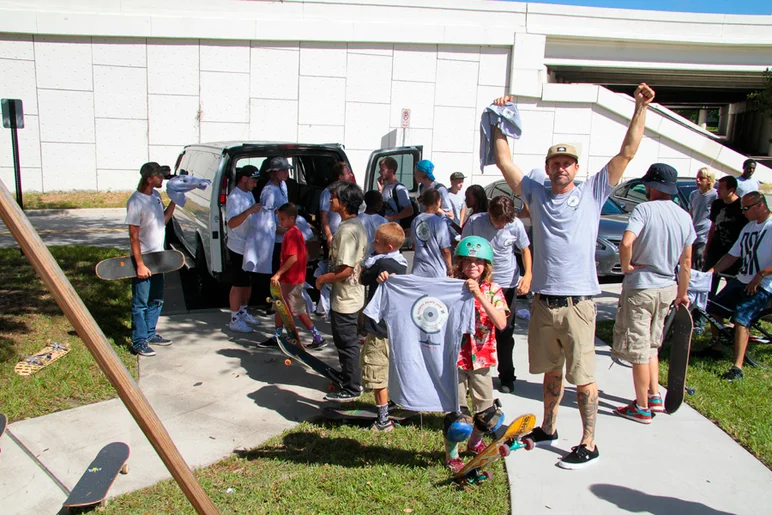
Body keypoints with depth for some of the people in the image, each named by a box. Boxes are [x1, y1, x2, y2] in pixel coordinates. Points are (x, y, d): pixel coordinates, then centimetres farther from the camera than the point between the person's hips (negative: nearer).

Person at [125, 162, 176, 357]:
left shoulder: (156, 196, 6)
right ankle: (139, 342, 9)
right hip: (143, 259, -8)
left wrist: (174, 201, 8)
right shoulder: (136, 202, -19)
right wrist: (140, 265, -21)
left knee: (157, 300, 17)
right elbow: (133, 237, -20)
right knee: (140, 303, 1)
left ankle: (150, 333, 31)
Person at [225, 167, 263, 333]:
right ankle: (234, 320, 6)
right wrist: (249, 211, -42)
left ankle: (243, 312, 33)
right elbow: (231, 223, -33)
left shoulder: (248, 194, 11)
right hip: (238, 248, -9)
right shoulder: (234, 197, -20)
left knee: (248, 282, 18)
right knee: (238, 284, -2)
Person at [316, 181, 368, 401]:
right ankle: (353, 380, 34)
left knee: (347, 343, 2)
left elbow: (345, 270, -27)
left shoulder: (347, 230, -23)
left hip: (344, 298, -10)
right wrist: (328, 275, 17)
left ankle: (351, 390, 14)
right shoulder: (357, 225, 8)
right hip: (354, 294, 10)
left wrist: (323, 279, -12)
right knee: (349, 342, 21)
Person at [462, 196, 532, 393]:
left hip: (507, 284, 0)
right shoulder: (475, 221, -12)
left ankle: (506, 376, 22)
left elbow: (525, 250, 3)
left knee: (505, 332, 8)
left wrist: (528, 274, -11)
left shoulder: (516, 225, -11)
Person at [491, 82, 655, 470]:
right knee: (551, 371, 18)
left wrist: (640, 109, -6)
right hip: (543, 302, 4)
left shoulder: (592, 193, 3)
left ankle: (589, 445, 12)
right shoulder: (536, 194, 10)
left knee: (583, 376, 1)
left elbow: (627, 153, -1)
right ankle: (548, 429, 34)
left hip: (578, 302, -3)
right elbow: (503, 160, 10)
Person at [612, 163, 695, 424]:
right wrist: (682, 293, 20)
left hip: (640, 288, -7)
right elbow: (686, 262, 9)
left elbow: (626, 242, -32)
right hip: (667, 288, 7)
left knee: (639, 350, 4)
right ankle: (655, 397, 29)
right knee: (651, 345, 23)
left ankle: (642, 408, 14)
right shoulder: (684, 216, 4)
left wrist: (626, 266, -14)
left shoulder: (644, 209, -15)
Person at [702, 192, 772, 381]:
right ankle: (715, 346, 30)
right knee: (714, 309, 10)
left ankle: (737, 368, -23)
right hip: (741, 280, 9)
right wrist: (712, 271, 3)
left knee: (740, 319, -22)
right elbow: (732, 255, 13)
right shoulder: (748, 227, 12)